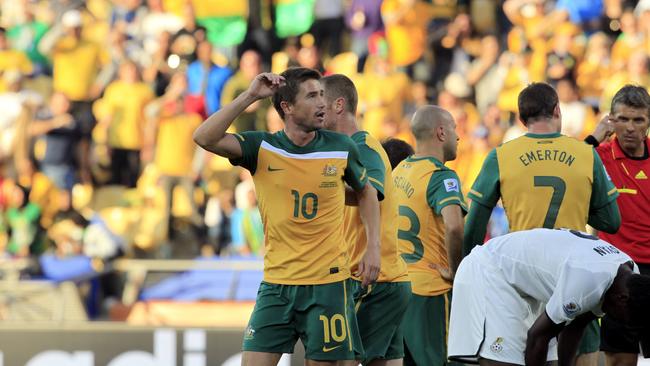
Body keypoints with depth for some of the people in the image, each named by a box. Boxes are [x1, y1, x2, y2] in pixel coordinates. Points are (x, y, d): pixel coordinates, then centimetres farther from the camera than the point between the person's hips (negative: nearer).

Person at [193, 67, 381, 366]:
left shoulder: (341, 148, 0)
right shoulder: (262, 148, -3)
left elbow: (365, 192, 18)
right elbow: (204, 138, -17)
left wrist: (373, 247, 7)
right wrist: (250, 96, -19)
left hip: (328, 284, 0)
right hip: (276, 284, 0)